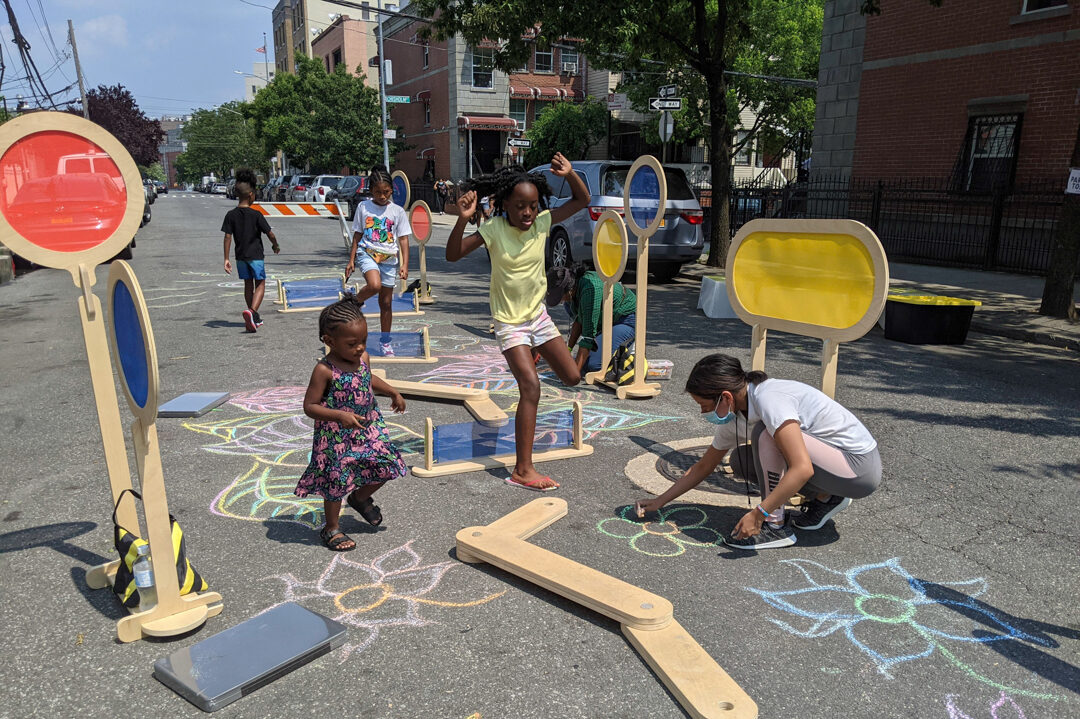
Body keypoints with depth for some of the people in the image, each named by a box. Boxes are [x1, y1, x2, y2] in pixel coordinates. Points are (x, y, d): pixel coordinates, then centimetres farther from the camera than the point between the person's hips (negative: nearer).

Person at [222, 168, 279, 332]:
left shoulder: (231, 215, -2)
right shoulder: (256, 215, -12)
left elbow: (228, 237, -4)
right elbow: (270, 234, -10)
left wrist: (226, 259, -1)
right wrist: (275, 246, 11)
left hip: (240, 256, 4)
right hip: (255, 255, -4)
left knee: (248, 284, 15)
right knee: (260, 284, 3)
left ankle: (255, 318, 22)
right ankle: (252, 311, -21)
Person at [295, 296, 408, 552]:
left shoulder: (362, 358, -3)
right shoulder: (324, 370, -22)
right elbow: (309, 406, -20)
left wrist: (393, 392, 11)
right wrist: (339, 416, -32)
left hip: (368, 428, 6)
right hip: (336, 436, -6)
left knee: (386, 467, 9)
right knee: (337, 480, 6)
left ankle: (360, 497, 39)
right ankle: (331, 529, 29)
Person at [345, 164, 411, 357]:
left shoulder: (398, 211, 1)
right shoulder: (363, 207, 3)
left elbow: (403, 239, 2)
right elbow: (357, 235, 9)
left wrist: (405, 264, -7)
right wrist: (351, 260, 7)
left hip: (389, 258, 1)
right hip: (367, 253, -1)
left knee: (386, 302, 6)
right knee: (375, 285, -32)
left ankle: (385, 341, 18)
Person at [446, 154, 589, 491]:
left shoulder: (542, 222, -6)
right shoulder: (493, 230, -16)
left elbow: (582, 201, 0)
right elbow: (453, 255, -21)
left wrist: (570, 174, -19)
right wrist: (462, 220, -36)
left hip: (538, 314, 5)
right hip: (509, 322, -5)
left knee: (572, 377, 8)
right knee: (531, 387, -18)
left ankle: (541, 354, 44)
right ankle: (523, 470, -13)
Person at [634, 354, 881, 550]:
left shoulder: (769, 399, -27)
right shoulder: (734, 416, 0)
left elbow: (803, 469, -35)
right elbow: (704, 466, 11)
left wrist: (759, 513, -33)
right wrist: (660, 501, 10)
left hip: (861, 467, -9)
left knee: (766, 435, -26)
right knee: (740, 461, 3)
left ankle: (775, 525, -13)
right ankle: (826, 499, 12)